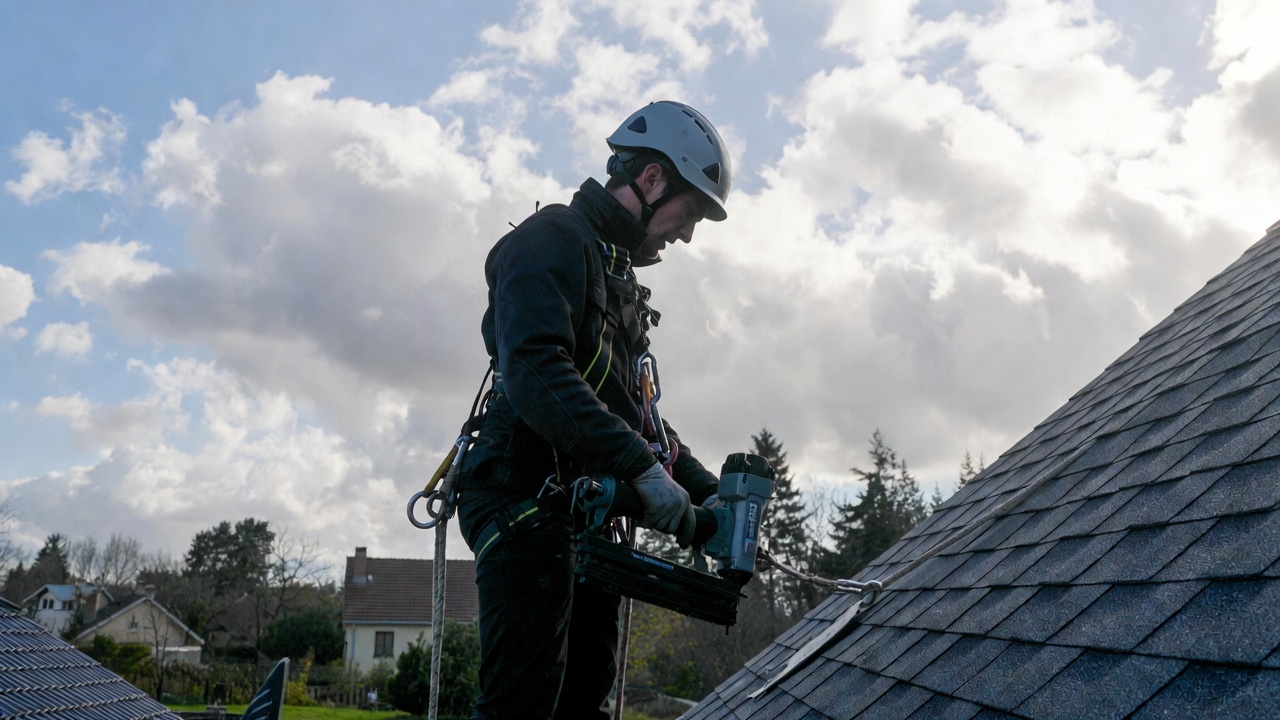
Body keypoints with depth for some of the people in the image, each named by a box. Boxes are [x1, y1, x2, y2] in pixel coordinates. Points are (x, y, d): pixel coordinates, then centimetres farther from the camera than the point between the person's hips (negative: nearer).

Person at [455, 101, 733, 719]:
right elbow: (533, 372, -24)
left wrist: (704, 489, 10)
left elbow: (634, 411, 23)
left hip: (587, 514, 10)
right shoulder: (550, 240, -7)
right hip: (527, 501, -10)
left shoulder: (617, 275, 24)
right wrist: (642, 465, -29)